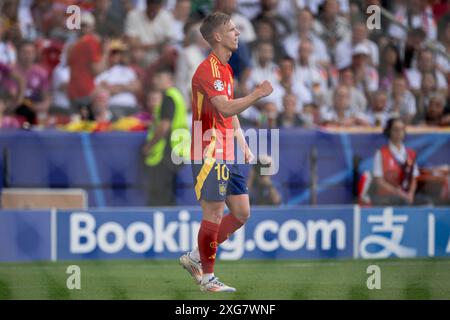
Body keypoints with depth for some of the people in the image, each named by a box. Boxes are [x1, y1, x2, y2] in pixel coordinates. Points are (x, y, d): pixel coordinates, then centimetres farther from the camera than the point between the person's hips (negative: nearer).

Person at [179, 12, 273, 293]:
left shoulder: (225, 69, 17)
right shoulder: (209, 69, -15)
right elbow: (225, 109, -28)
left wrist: (244, 147, 21)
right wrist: (257, 94, -23)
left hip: (228, 155, 10)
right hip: (211, 154, -10)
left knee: (242, 213, 9)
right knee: (214, 214, -5)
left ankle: (195, 258, 19)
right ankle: (207, 278, 5)